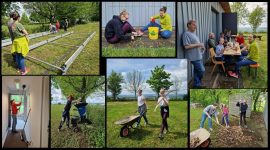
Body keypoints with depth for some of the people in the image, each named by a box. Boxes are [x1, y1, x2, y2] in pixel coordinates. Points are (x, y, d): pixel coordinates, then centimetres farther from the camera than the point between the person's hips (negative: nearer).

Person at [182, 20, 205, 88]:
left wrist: (201, 46, 8)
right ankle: (197, 83, 12)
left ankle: (196, 84, 21)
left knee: (197, 71, 13)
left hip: (198, 56, 10)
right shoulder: (186, 34, -15)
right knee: (201, 70, -5)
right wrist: (198, 44, -20)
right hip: (194, 57, -10)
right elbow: (186, 46, -24)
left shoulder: (193, 33, 16)